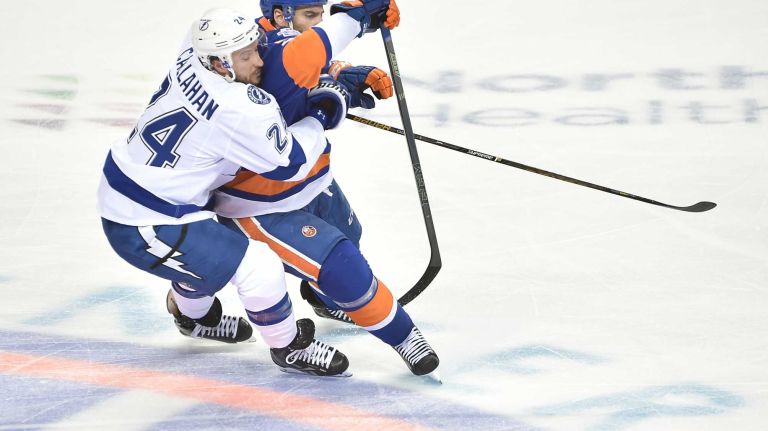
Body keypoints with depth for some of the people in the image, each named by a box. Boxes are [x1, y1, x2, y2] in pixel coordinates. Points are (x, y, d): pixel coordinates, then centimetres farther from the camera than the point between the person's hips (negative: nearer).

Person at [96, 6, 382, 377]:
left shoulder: (193, 56, -5)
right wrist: (320, 117, 2)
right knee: (259, 268, -8)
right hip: (142, 229, -9)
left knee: (211, 241, 35)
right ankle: (288, 347, 15)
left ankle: (193, 314, 59)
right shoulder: (239, 111, -28)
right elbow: (289, 163, -12)